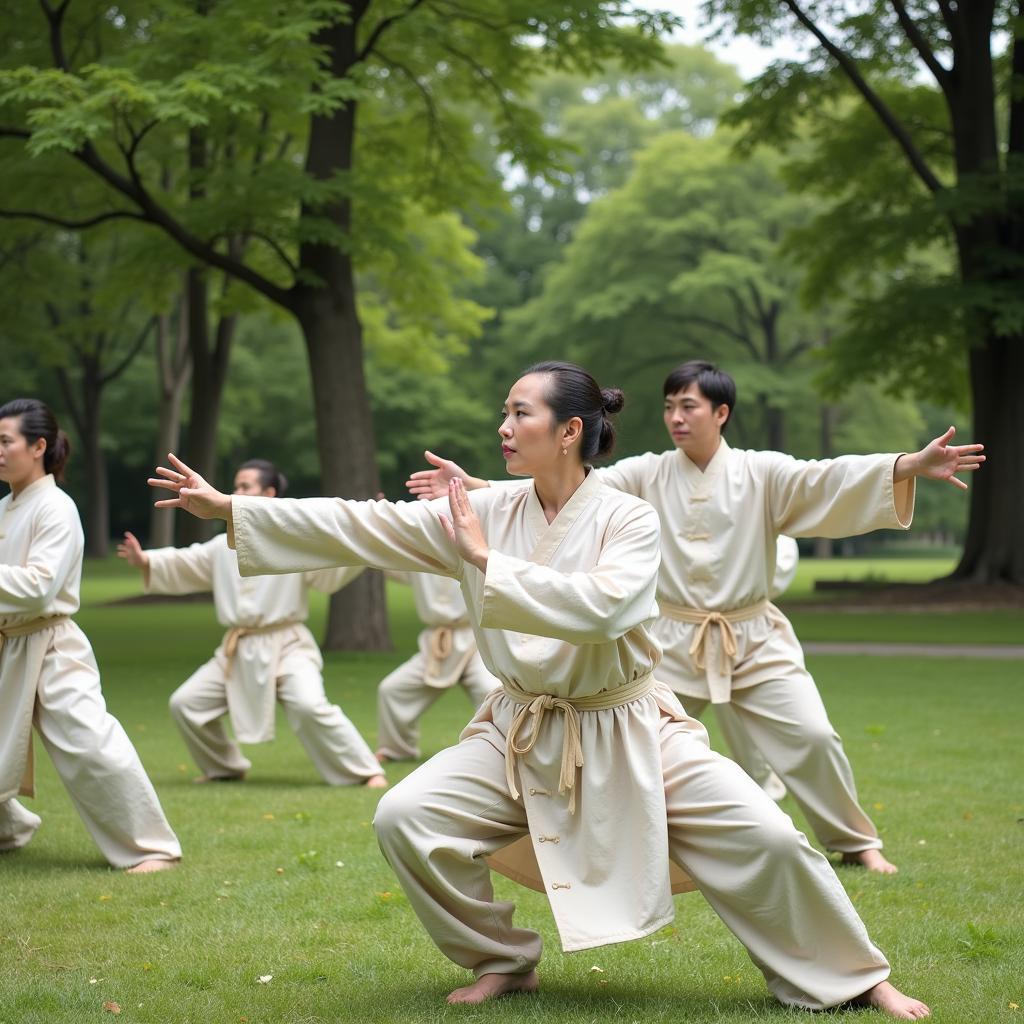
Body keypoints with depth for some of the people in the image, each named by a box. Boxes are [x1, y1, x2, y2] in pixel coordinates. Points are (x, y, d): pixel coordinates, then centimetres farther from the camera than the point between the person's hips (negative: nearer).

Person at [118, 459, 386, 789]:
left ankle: (365, 772, -15)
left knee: (310, 706, -29)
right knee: (186, 703, 6)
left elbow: (333, 568, -17)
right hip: (238, 652, 6)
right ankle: (225, 768, 27)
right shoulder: (225, 546, 9)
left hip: (286, 646, -6)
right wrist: (145, 561, -9)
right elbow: (182, 566, 9)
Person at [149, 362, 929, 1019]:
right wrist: (228, 507, -8)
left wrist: (486, 561, -29)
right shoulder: (489, 512, -3)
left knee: (763, 839, -16)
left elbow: (595, 607, -32)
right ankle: (502, 961, 9)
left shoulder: (630, 522, -13)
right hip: (523, 736, 3)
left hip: (628, 732, -3)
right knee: (407, 819, -14)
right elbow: (363, 526, -5)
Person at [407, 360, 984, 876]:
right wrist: (475, 487, -21)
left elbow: (827, 480, -19)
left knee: (811, 736, -9)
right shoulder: (645, 477, -2)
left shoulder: (762, 474, -6)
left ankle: (855, 842, 11)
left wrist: (912, 467, -37)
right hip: (675, 643, 1)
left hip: (755, 639, -1)